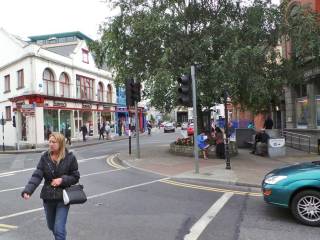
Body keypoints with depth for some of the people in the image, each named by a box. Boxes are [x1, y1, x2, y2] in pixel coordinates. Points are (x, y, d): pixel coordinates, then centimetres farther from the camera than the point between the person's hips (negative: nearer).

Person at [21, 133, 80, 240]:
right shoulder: (45, 157, -4)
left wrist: (62, 180, -21)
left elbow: (75, 177, -5)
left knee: (59, 229, -7)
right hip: (48, 197, 4)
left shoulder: (70, 157, -11)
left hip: (63, 198, -4)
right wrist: (27, 190, -25)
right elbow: (37, 176, -11)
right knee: (51, 226, 22)